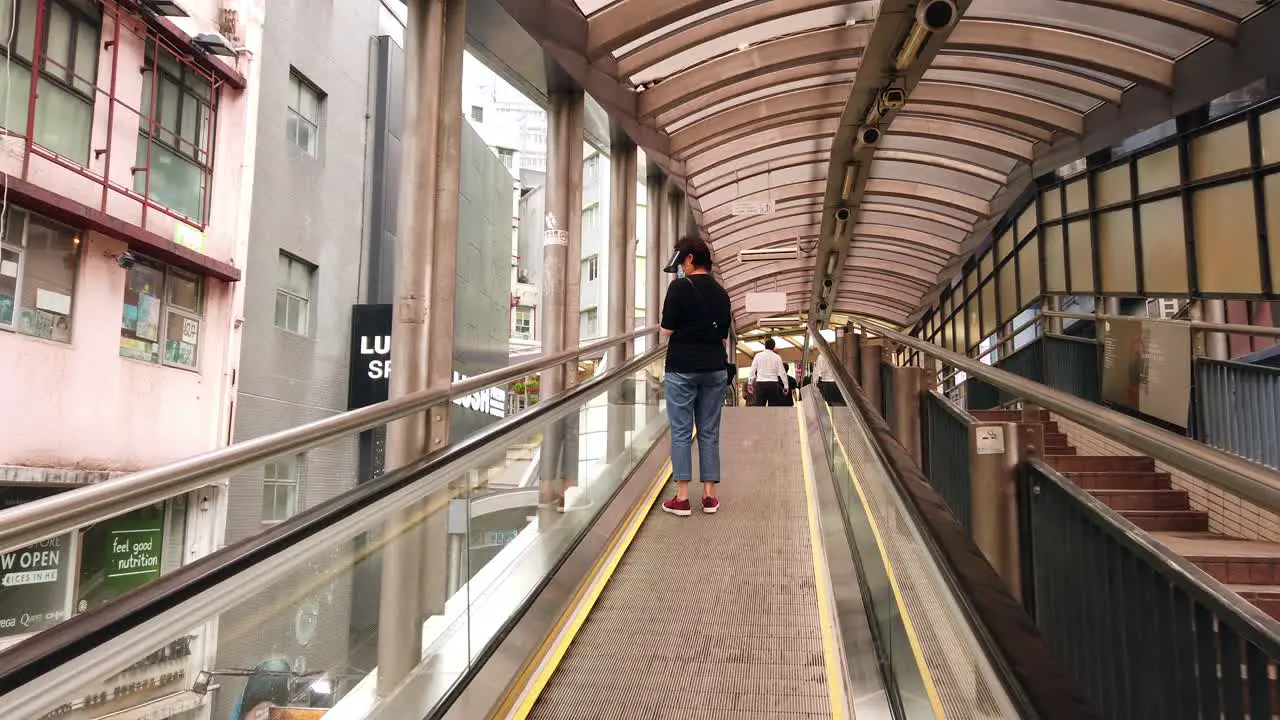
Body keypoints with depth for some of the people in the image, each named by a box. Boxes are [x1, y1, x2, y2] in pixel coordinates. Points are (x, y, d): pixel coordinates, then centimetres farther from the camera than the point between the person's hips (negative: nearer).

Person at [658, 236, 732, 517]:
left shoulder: (680, 287, -9)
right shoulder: (720, 293, 9)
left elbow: (667, 331, -8)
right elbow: (724, 336, 13)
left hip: (682, 368, -5)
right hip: (715, 368, 5)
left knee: (681, 433, 1)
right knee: (709, 432, 9)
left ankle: (682, 498, 2)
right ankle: (709, 496, 13)